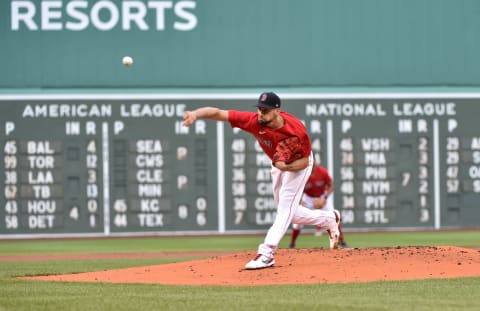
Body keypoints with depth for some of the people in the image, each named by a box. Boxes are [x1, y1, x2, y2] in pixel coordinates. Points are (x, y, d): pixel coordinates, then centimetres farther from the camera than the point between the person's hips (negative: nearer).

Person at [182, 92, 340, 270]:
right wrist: (196, 114, -55)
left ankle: (266, 253, -18)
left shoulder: (296, 130, -37)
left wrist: (286, 166, -43)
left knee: (285, 208, -16)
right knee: (288, 212, 16)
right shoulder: (254, 121, -31)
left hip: (298, 164, -6)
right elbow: (217, 113, -37)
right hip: (278, 164, 6)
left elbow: (304, 162, -24)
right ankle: (328, 219, 38)